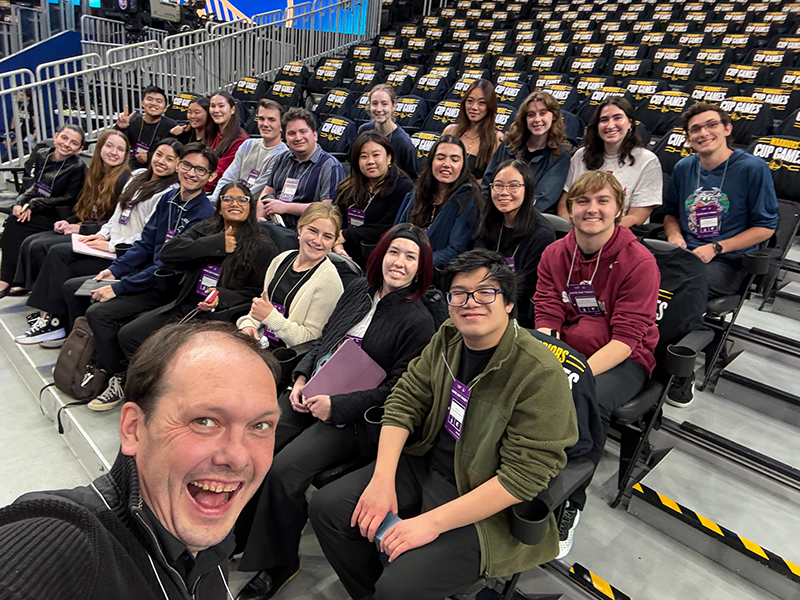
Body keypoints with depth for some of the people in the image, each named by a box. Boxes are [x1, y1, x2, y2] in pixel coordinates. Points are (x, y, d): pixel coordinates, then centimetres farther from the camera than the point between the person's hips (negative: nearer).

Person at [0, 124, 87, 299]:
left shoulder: (77, 167, -13)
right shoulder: (42, 155, 4)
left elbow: (69, 198, -12)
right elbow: (35, 185, 12)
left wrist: (34, 204, -14)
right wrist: (21, 201, -6)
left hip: (57, 216, -6)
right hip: (38, 208, 6)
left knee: (15, 224, -20)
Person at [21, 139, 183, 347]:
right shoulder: (138, 176, 13)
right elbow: (118, 213, 20)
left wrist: (111, 246, -16)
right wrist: (103, 234, 5)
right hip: (111, 243, 9)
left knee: (67, 270, -14)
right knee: (58, 252, -7)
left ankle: (57, 323, 2)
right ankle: (49, 313, -4)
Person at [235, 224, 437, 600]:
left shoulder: (418, 321, -9)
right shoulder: (358, 290, 10)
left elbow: (397, 389, -12)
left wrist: (336, 406, -16)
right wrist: (301, 378, 3)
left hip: (352, 418, -6)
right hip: (308, 396, 7)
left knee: (284, 470, -23)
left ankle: (279, 565, 2)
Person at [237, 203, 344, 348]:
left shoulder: (328, 279, -14)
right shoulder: (282, 259, 7)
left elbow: (311, 338, -15)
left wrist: (270, 317, -21)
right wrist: (248, 324, 0)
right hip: (261, 344, 7)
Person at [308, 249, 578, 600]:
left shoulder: (541, 375, -24)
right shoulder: (448, 337, -3)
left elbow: (523, 476, -23)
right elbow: (405, 400, 1)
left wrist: (432, 522, -24)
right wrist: (382, 480, -10)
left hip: (487, 508, -6)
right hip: (426, 465, 7)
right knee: (326, 508, 0)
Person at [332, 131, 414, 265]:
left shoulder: (403, 187, -4)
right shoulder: (348, 187, 16)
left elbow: (386, 230, -12)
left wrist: (346, 235, -9)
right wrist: (336, 244, -12)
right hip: (345, 258, 6)